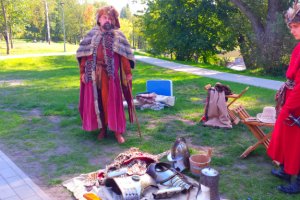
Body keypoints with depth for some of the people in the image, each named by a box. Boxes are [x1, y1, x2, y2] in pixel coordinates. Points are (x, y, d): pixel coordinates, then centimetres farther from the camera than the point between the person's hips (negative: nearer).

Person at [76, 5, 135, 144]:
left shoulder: (118, 36, 4)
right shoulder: (92, 35, 10)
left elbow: (124, 55, -1)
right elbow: (84, 54, 8)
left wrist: (128, 73, -7)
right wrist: (83, 72, 1)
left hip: (111, 75, -2)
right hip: (94, 75, 3)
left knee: (113, 102, -1)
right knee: (97, 101, 7)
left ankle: (117, 131, 7)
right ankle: (102, 129, 21)